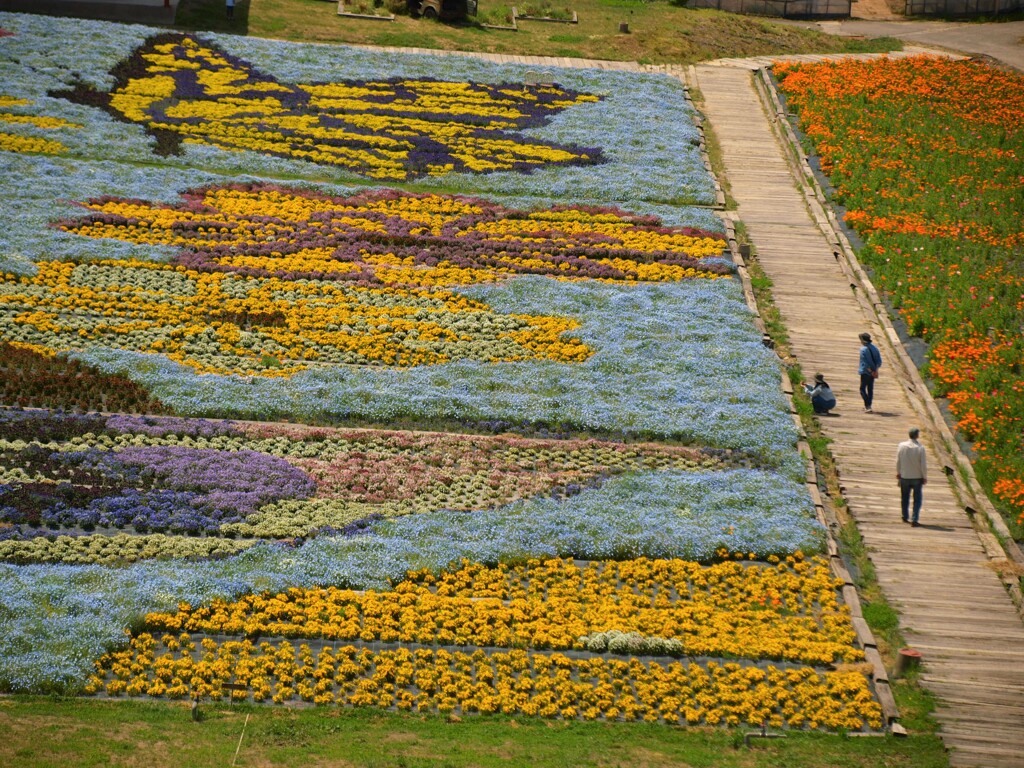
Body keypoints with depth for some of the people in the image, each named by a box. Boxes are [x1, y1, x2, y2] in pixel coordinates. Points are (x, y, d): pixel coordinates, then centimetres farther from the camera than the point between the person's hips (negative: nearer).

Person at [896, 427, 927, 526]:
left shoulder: (902, 446, -8)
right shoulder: (920, 448, -17)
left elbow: (898, 461, 1)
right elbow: (923, 464, -13)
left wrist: (898, 473, 15)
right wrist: (925, 477, 0)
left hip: (904, 477, 3)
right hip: (917, 477, -3)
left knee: (905, 498, 19)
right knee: (917, 499, 6)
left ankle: (905, 517, 31)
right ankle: (914, 519, -1)